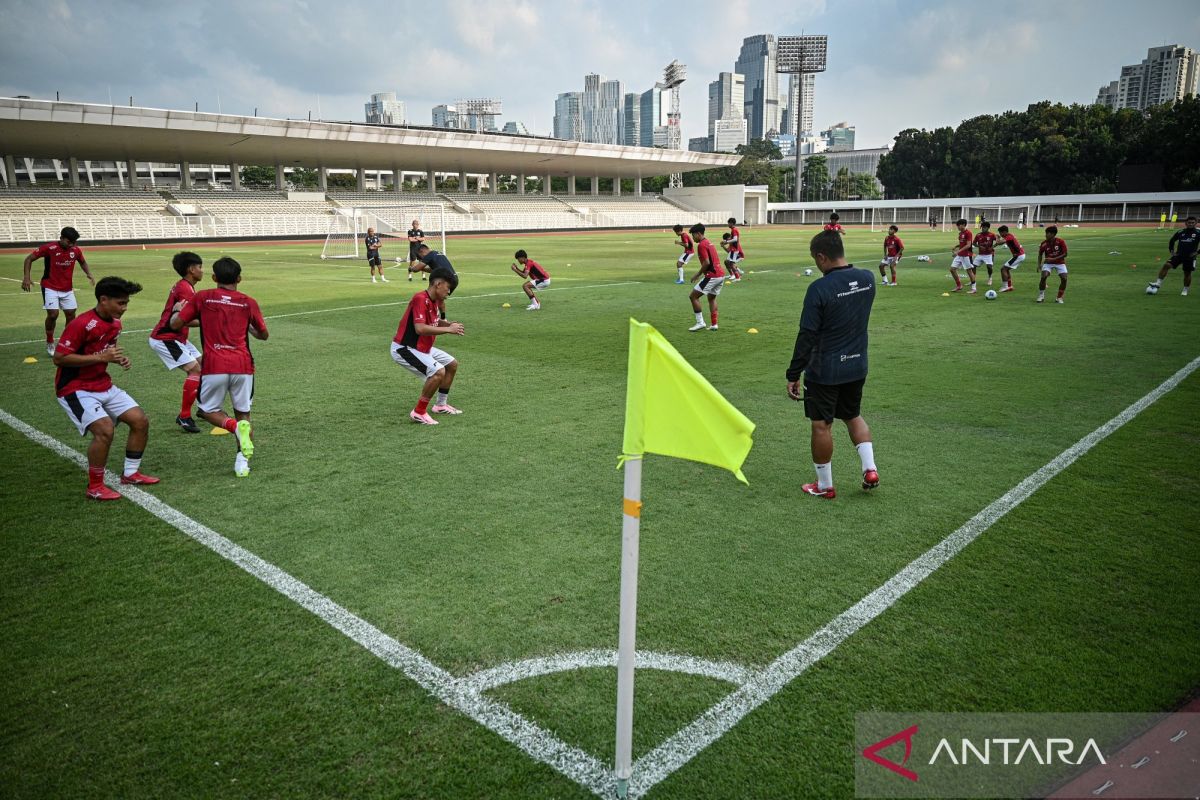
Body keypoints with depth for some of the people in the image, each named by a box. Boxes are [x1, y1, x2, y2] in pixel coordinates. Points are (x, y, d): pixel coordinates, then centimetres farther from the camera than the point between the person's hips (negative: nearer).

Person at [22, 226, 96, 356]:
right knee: (53, 314, -14)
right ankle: (49, 343, 6)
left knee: (71, 315, 3)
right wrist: (26, 277, -17)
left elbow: (83, 262, 18)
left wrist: (89, 274, 0)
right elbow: (29, 259, -7)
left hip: (68, 289, 4)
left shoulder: (76, 250, -4)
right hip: (50, 288, -4)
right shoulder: (49, 248, -16)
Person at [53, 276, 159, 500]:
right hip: (76, 389, -8)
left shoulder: (115, 323, 4)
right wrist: (101, 357, -25)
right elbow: (59, 358, -22)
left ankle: (130, 473, 19)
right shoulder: (80, 324, -21)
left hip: (104, 386, 8)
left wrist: (120, 358, 1)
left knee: (140, 421, 2)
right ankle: (95, 487, -7)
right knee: (105, 429, -25)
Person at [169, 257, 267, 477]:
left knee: (209, 410, 18)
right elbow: (263, 335, 17)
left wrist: (178, 309, 29)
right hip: (243, 366, 1)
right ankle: (242, 459, -2)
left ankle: (236, 426, -13)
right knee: (243, 413, 14)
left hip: (214, 367, -1)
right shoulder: (248, 302, 6)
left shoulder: (202, 298, 4)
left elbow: (175, 324, 8)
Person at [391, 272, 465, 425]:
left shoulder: (434, 301, 4)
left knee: (452, 364, 17)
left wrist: (450, 325, -1)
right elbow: (420, 328, -36)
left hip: (423, 347, 10)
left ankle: (441, 405, 30)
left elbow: (434, 322, 19)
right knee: (438, 372, -26)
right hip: (404, 348, -10)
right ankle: (419, 413, -11)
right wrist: (448, 329, -28)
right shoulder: (420, 299, -25)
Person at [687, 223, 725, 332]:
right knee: (712, 298, 24)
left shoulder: (701, 245, -10)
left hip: (712, 276, -10)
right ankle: (714, 324, 21)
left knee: (693, 296, -3)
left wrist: (698, 275, -9)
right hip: (721, 274, 10)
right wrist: (700, 273, 21)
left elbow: (707, 262, -19)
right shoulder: (709, 243, 19)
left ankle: (700, 322, -3)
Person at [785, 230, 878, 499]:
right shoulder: (867, 279, -2)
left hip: (824, 370, -6)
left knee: (821, 425, 8)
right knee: (853, 416, 25)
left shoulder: (819, 288, -21)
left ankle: (824, 486, 19)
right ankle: (869, 469, 14)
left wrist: (793, 374, -12)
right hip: (857, 366, 6)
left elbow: (807, 336, -19)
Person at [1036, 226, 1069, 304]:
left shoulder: (1060, 242, -17)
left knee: (1064, 278, -15)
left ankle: (1059, 298, 2)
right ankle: (1041, 296, -6)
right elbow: (1040, 254, 4)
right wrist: (1039, 265, -7)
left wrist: (1053, 259, -26)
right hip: (1048, 263, 1)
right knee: (1043, 276, -24)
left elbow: (1065, 254, -16)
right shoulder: (1044, 244, -11)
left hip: (1060, 263, -1)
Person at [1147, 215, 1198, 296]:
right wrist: (1172, 251, 8)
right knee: (1166, 265, -19)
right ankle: (1158, 283, -18)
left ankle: (1185, 290, 21)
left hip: (1190, 257, -2)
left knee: (1187, 273, 5)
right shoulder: (1180, 232, 4)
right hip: (1178, 255, 2)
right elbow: (1172, 241, 18)